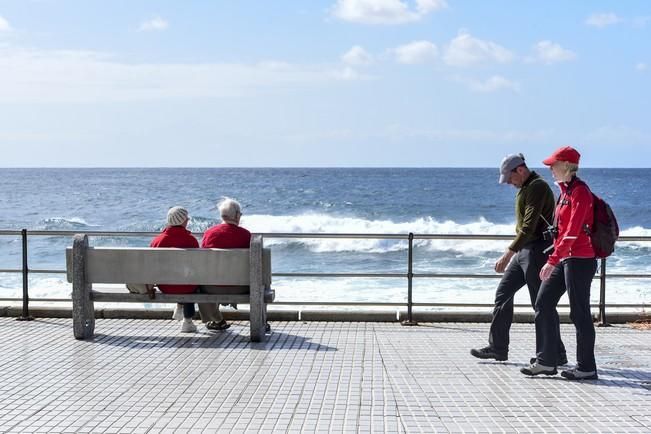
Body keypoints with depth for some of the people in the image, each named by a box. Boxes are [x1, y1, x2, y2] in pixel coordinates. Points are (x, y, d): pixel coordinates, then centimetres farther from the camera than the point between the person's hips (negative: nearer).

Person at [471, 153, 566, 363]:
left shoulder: (537, 187, -16)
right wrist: (513, 252, 21)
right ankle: (498, 347, 13)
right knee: (503, 293, 9)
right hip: (524, 251, 10)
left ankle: (556, 354, 4)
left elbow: (529, 227, -24)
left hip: (538, 249, -10)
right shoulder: (524, 188, 15)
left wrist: (508, 254, -27)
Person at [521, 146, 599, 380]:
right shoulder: (565, 190, 14)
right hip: (564, 258, 10)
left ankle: (587, 368, 8)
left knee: (579, 312, -2)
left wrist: (552, 260, -24)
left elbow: (572, 232, -21)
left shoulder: (579, 192, -15)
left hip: (579, 259, -10)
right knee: (543, 303, 8)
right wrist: (555, 258, 18)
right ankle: (546, 361, 13)